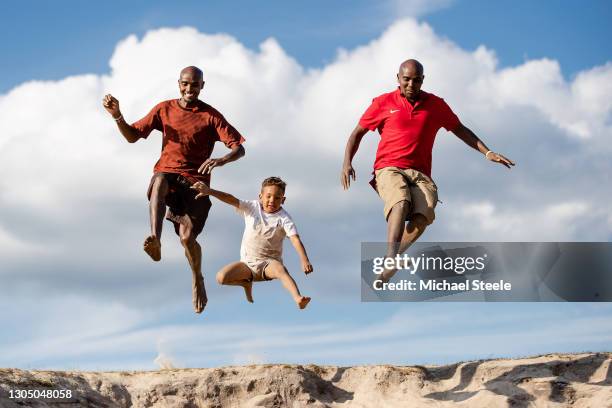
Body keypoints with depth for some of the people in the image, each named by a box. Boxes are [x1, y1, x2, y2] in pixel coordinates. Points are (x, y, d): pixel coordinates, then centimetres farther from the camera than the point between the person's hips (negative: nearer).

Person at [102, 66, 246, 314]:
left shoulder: (210, 116, 1)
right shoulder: (164, 109, 10)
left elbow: (239, 148, -5)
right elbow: (132, 136, 14)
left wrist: (222, 160, -27)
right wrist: (117, 116, -5)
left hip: (195, 181, -1)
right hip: (166, 173, 2)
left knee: (187, 237, -16)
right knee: (160, 182, -38)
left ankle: (197, 279, 16)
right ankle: (155, 241, -57)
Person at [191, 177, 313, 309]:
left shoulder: (284, 218, -11)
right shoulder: (252, 208, -5)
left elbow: (295, 239, -22)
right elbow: (232, 200, -18)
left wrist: (305, 261, -39)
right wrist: (209, 191, -33)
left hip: (269, 262, -3)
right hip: (248, 262, 3)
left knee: (280, 270, -38)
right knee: (221, 277, -18)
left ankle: (298, 298, -54)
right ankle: (247, 283, 11)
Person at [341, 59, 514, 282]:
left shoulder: (435, 105, 15)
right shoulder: (384, 103, 10)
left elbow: (460, 130, 25)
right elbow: (358, 132, 15)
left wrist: (487, 153, 15)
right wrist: (347, 163, 0)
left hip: (420, 174, 2)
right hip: (388, 169, -2)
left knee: (424, 214, -30)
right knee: (401, 203, -36)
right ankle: (390, 259, -49)